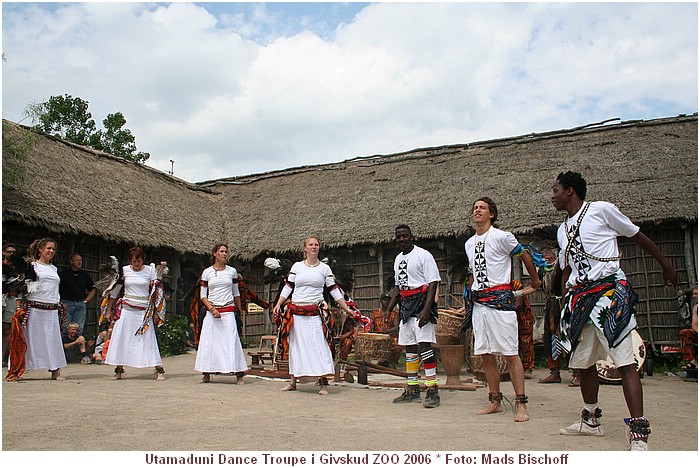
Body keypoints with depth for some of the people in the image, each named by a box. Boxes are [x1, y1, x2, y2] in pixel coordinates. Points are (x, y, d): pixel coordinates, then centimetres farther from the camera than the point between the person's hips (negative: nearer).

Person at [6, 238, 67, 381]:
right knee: (29, 339, -2)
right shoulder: (31, 266, 2)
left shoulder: (54, 268, 19)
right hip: (33, 309, -4)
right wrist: (19, 307, -10)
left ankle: (55, 371, 3)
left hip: (52, 310, 4)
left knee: (53, 339, 1)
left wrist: (60, 305, 19)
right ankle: (16, 371, 8)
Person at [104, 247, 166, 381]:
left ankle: (159, 370, -1)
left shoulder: (150, 270, 1)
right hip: (126, 309, 2)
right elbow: (115, 291, 12)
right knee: (120, 338, 3)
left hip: (144, 310, -2)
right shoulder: (124, 270, 4)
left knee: (149, 339, -4)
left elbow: (155, 292, 2)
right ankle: (119, 370, 15)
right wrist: (109, 310, 11)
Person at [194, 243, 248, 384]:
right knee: (208, 342, 1)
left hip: (228, 311, 0)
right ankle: (207, 374, 12)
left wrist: (239, 310, 16)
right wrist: (212, 309, -9)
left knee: (232, 341, -6)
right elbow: (202, 295, 4)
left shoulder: (232, 271, 7)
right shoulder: (207, 272, 4)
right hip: (211, 311, 1)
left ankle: (239, 374, -2)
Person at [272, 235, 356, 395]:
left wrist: (346, 308, 5)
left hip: (316, 313, -1)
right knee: (296, 345, 6)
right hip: (296, 312, 2)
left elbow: (334, 291, 9)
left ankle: (323, 382, -3)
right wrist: (278, 305, 1)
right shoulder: (296, 266, 9)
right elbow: (287, 288, 11)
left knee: (319, 346, -7)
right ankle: (293, 381, 16)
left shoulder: (325, 268, 7)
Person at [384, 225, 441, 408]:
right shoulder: (398, 259, 17)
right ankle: (412, 390, 18)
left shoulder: (423, 255, -7)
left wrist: (426, 309, -23)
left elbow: (433, 282, -14)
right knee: (409, 348, 10)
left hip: (421, 302, -8)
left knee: (424, 345, -14)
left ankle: (433, 391, -10)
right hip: (405, 305, 8)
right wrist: (388, 309, 16)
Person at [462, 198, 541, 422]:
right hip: (478, 302, 7)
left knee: (510, 353, -6)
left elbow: (525, 256, 6)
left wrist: (535, 283, 15)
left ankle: (521, 404, -1)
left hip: (500, 299, -7)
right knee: (486, 355, 8)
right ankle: (495, 401, 19)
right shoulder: (469, 243, 15)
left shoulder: (502, 237, -5)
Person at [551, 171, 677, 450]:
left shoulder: (601, 210, -1)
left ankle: (639, 433, -14)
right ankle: (591, 420, 26)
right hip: (579, 295, 7)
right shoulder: (562, 230, 19)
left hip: (610, 289, -7)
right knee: (582, 362, 11)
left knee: (625, 360, -14)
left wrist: (666, 266, 12)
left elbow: (637, 236, 6)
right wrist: (565, 302, 17)